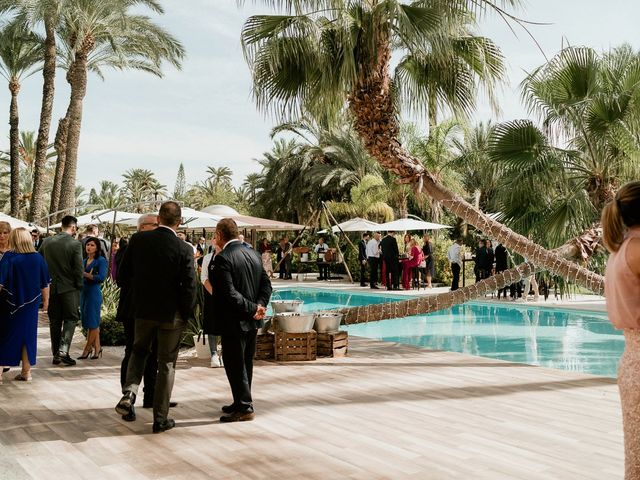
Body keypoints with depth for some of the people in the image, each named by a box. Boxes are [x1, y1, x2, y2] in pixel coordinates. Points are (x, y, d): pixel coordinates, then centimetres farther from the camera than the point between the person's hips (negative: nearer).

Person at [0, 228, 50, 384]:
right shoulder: (38, 258, -4)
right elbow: (45, 284, 3)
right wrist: (46, 300, 14)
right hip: (30, 304, 3)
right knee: (28, 334, 11)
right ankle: (26, 372, 15)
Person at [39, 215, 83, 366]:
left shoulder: (47, 242, 1)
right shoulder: (75, 244, -12)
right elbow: (79, 268, -13)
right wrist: (79, 286, 0)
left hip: (51, 287, 4)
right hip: (69, 288, -4)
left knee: (54, 321, 13)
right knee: (71, 318, 7)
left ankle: (56, 354, 18)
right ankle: (63, 351, -7)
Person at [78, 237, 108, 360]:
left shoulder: (101, 260, -5)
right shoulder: (84, 261, 16)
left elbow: (101, 277, -14)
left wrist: (85, 274, -14)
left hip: (94, 293, -7)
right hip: (83, 293, 7)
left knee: (92, 323, -3)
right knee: (93, 323, 8)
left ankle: (87, 349, 5)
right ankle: (97, 348, 13)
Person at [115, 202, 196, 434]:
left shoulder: (138, 240, -7)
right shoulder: (184, 249, -16)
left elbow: (124, 275, 1)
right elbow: (189, 287, -15)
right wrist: (186, 315, -1)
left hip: (143, 310, 3)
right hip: (171, 313, -2)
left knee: (138, 351, 27)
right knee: (166, 364, 10)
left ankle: (129, 392, 5)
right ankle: (160, 418, 16)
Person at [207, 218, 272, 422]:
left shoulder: (222, 259, -16)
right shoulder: (253, 254, 8)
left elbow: (229, 293, -23)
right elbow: (266, 284, 6)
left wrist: (253, 308, -17)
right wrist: (259, 305, -6)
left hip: (234, 321, -8)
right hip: (251, 321, 8)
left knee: (235, 364, 2)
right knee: (245, 363, 17)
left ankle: (244, 407, 7)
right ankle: (242, 403, 29)